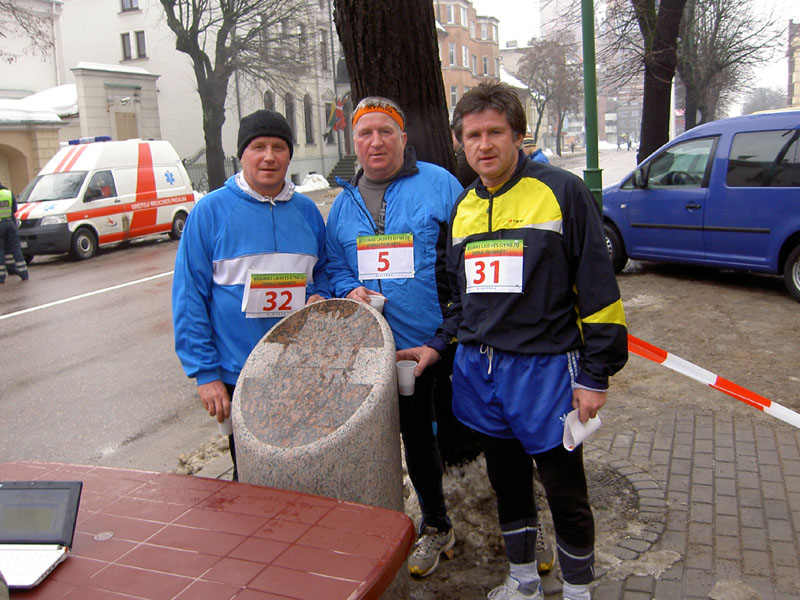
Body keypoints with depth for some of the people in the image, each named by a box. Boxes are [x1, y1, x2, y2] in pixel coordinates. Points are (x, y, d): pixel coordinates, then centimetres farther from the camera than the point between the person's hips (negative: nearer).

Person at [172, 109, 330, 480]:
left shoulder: (306, 211, 7)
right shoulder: (211, 210, -5)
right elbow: (188, 296, -6)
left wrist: (320, 297, -4)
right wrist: (205, 372, -10)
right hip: (238, 376, -3)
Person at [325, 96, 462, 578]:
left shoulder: (438, 184, -5)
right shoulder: (345, 202, 9)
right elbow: (335, 267, 16)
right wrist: (351, 291, -5)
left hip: (443, 340, -4)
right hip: (387, 348, 4)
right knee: (415, 439, 16)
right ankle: (435, 526, 37)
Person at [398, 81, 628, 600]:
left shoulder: (562, 192, -8)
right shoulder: (463, 208, 10)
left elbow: (598, 289, -9)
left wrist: (594, 375, -11)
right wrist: (438, 346, 9)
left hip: (545, 368, -5)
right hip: (479, 370, 6)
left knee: (565, 492, 8)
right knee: (508, 482, 18)